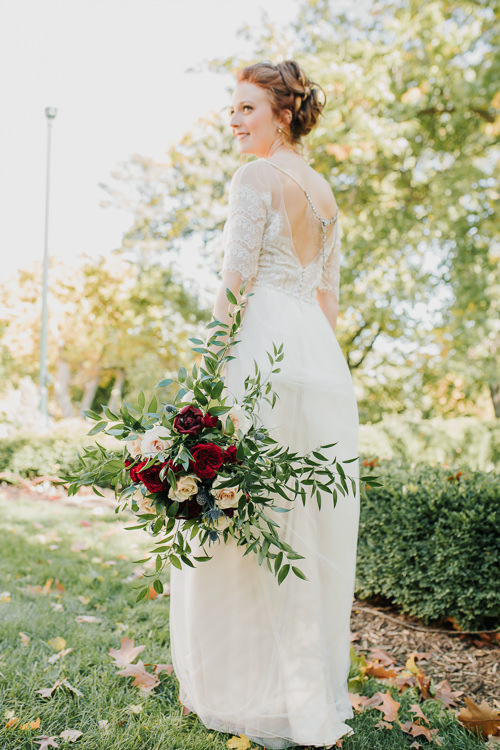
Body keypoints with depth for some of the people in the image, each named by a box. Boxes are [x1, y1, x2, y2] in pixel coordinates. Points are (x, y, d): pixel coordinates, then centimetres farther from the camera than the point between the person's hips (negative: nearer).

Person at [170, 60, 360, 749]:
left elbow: (236, 283, -11)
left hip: (265, 349, -8)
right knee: (312, 525, 12)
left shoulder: (255, 178, -5)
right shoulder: (325, 193, 20)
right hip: (321, 356, 9)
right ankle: (319, 687, 23)